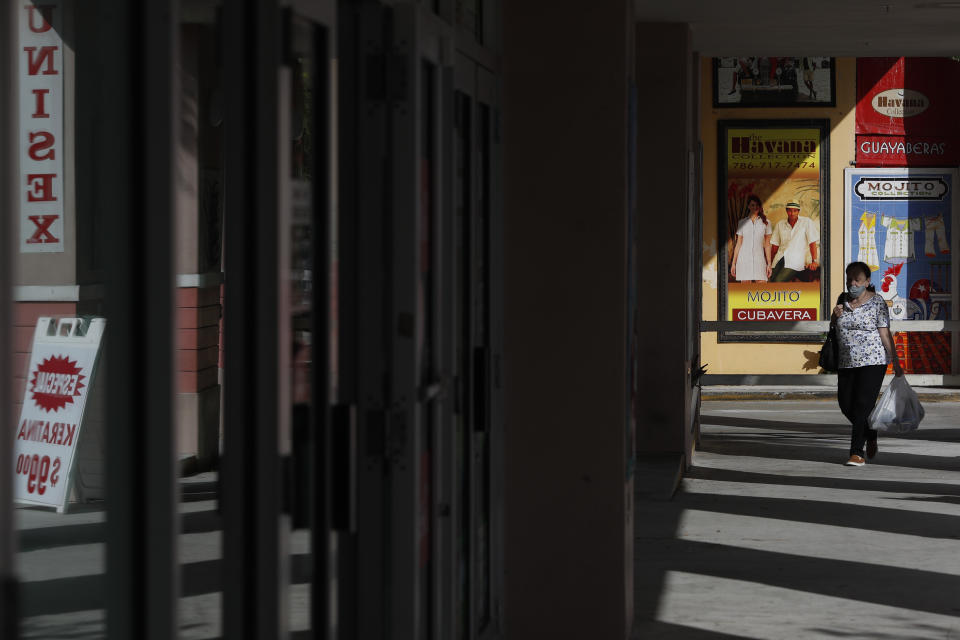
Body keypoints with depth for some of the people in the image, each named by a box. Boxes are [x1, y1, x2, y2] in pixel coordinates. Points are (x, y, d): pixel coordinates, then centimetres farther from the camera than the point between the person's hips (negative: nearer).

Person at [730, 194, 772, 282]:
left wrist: (769, 264, 4)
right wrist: (733, 263, 6)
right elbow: (738, 244, 10)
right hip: (744, 260, 0)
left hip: (759, 260, 0)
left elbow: (767, 245, 8)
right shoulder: (742, 223, 8)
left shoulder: (765, 222, 7)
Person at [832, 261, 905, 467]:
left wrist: (896, 362, -8)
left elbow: (885, 334, -7)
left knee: (863, 404, -12)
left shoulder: (877, 302, -6)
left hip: (873, 361, -6)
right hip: (847, 363, 6)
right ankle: (870, 436, 30)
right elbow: (836, 327, 23)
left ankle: (857, 453, -12)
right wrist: (836, 316, 0)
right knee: (846, 404, 3)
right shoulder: (843, 299, 10)